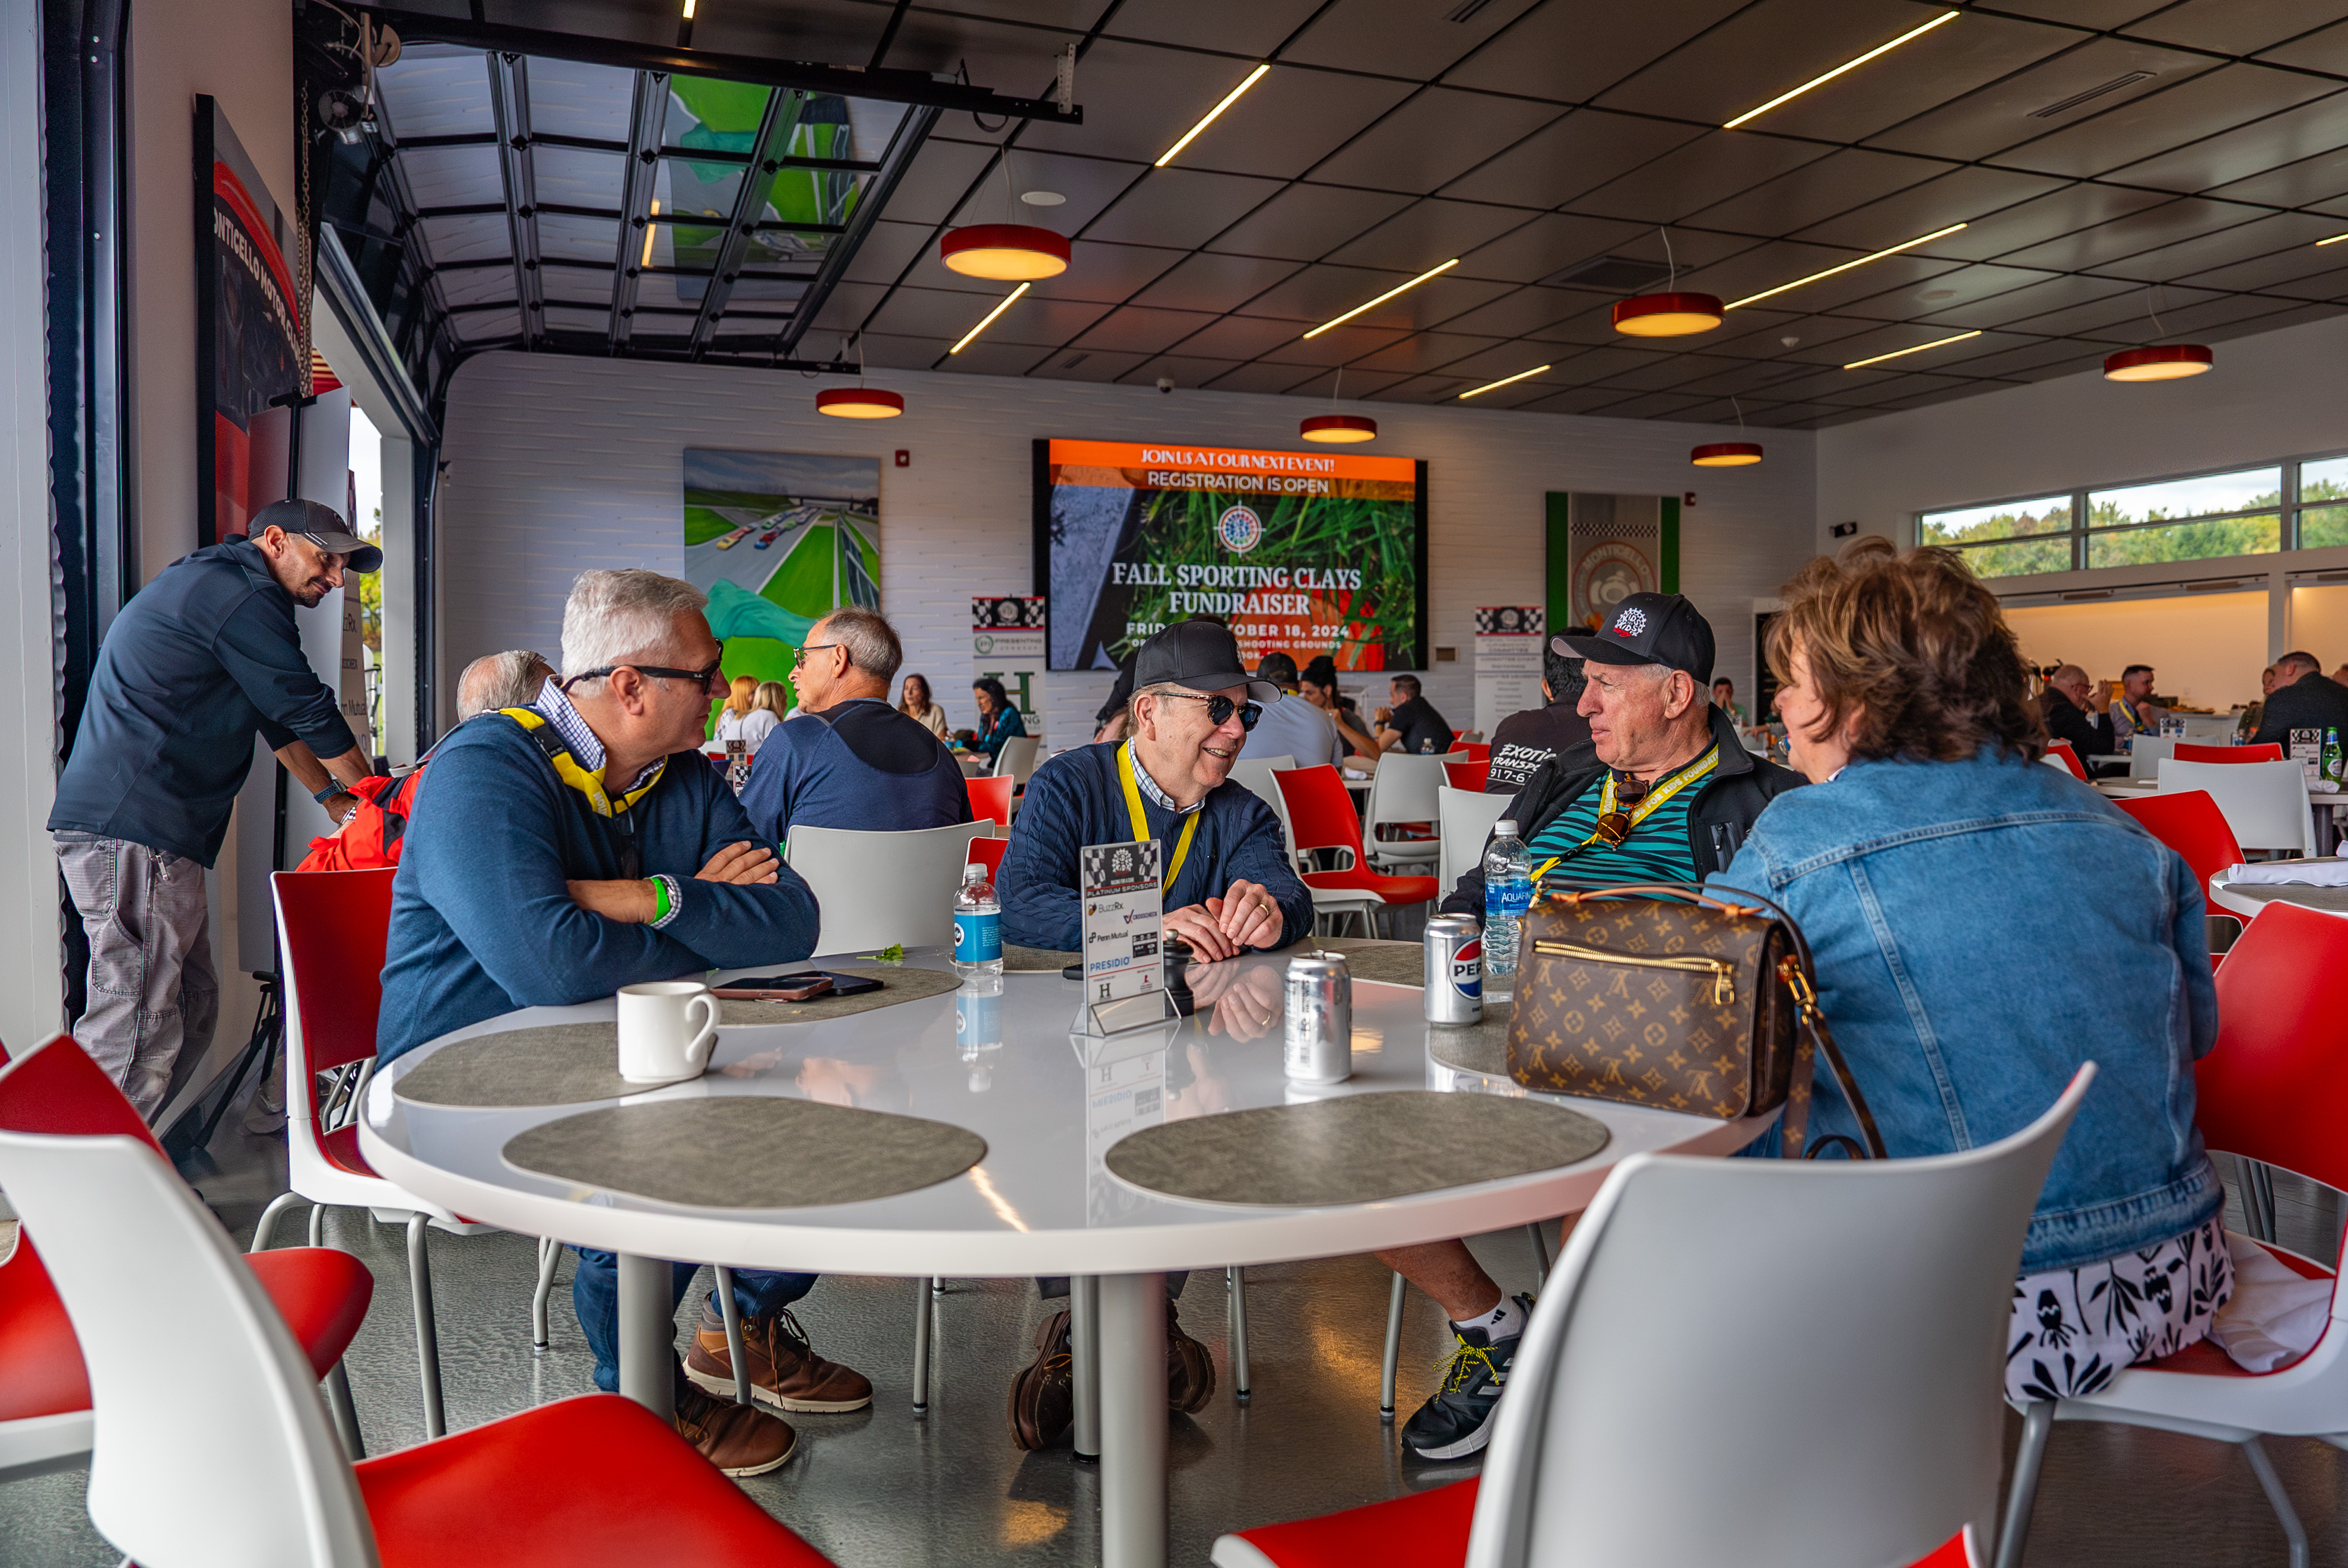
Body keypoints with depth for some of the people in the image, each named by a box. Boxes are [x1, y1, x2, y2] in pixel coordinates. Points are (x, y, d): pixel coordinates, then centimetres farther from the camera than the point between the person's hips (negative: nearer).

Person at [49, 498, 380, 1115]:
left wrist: (334, 796, 28)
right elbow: (310, 711, -5)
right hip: (133, 831, -11)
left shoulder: (214, 586, 26)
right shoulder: (240, 594, -10)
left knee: (191, 1012, 13)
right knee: (136, 1035, -12)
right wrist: (372, 791, 10)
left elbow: (279, 718, 30)